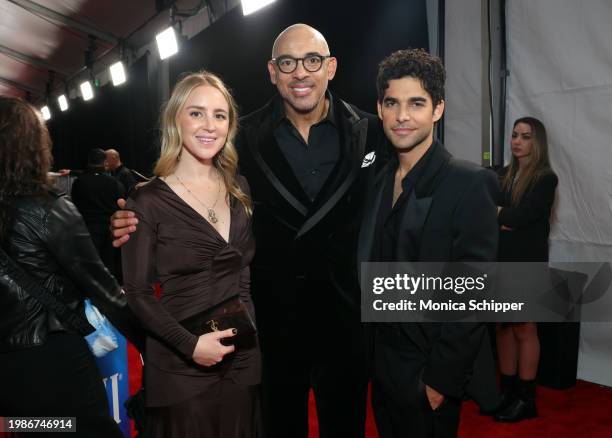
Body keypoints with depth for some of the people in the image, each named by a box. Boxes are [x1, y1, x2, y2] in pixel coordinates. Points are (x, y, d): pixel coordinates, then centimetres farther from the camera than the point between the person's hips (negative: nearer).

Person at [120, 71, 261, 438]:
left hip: (244, 356, 5)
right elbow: (137, 292, -10)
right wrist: (190, 344, -19)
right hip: (181, 365, -4)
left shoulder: (239, 188, 4)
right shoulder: (149, 201, -11)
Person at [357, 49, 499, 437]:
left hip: (429, 372, -6)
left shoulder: (470, 183, -17)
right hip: (383, 363, 6)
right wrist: (369, 354, 6)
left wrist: (441, 379, -17)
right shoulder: (380, 180, 3)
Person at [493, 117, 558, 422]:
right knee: (503, 327, 9)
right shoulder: (504, 174, 10)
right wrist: (504, 222, -15)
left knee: (524, 329, 4)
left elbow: (522, 216, -17)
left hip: (527, 263, -5)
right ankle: (507, 390, 22)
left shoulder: (546, 178, -7)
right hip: (500, 260, 5)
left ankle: (526, 399, 16)